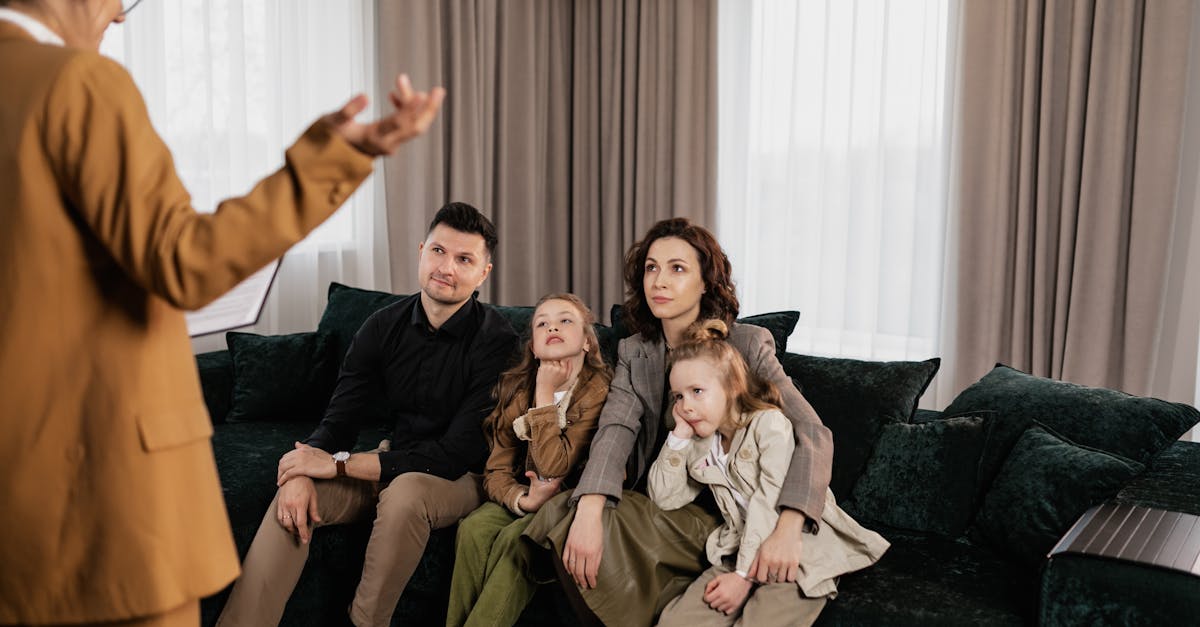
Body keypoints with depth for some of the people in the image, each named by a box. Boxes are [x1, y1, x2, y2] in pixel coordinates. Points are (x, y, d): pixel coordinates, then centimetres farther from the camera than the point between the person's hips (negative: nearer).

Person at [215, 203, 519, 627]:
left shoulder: (496, 341, -20)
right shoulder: (385, 326, -3)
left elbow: (459, 453, -23)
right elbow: (340, 419, -2)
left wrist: (338, 464, -23)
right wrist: (303, 472, -26)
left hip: (463, 476, -5)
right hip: (393, 460, 5)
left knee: (405, 491, -36)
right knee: (296, 496, -18)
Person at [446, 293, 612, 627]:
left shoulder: (599, 388, -17)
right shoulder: (516, 387, -2)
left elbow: (552, 468, -24)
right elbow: (496, 470, -3)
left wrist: (545, 393, -23)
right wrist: (521, 499, -24)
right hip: (522, 496, 4)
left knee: (515, 538, -29)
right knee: (474, 528, -23)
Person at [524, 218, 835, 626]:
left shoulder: (748, 345, -6)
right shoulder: (633, 353, 7)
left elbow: (812, 434, -15)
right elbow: (615, 429, -10)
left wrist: (788, 529, -32)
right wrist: (588, 511, -31)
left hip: (731, 514, -4)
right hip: (665, 507, 5)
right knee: (563, 513, -20)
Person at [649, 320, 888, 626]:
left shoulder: (770, 423, -8)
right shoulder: (701, 444, 13)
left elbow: (771, 504, -16)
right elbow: (663, 497, 10)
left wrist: (745, 576, -20)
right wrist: (680, 434, 1)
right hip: (741, 555, 5)